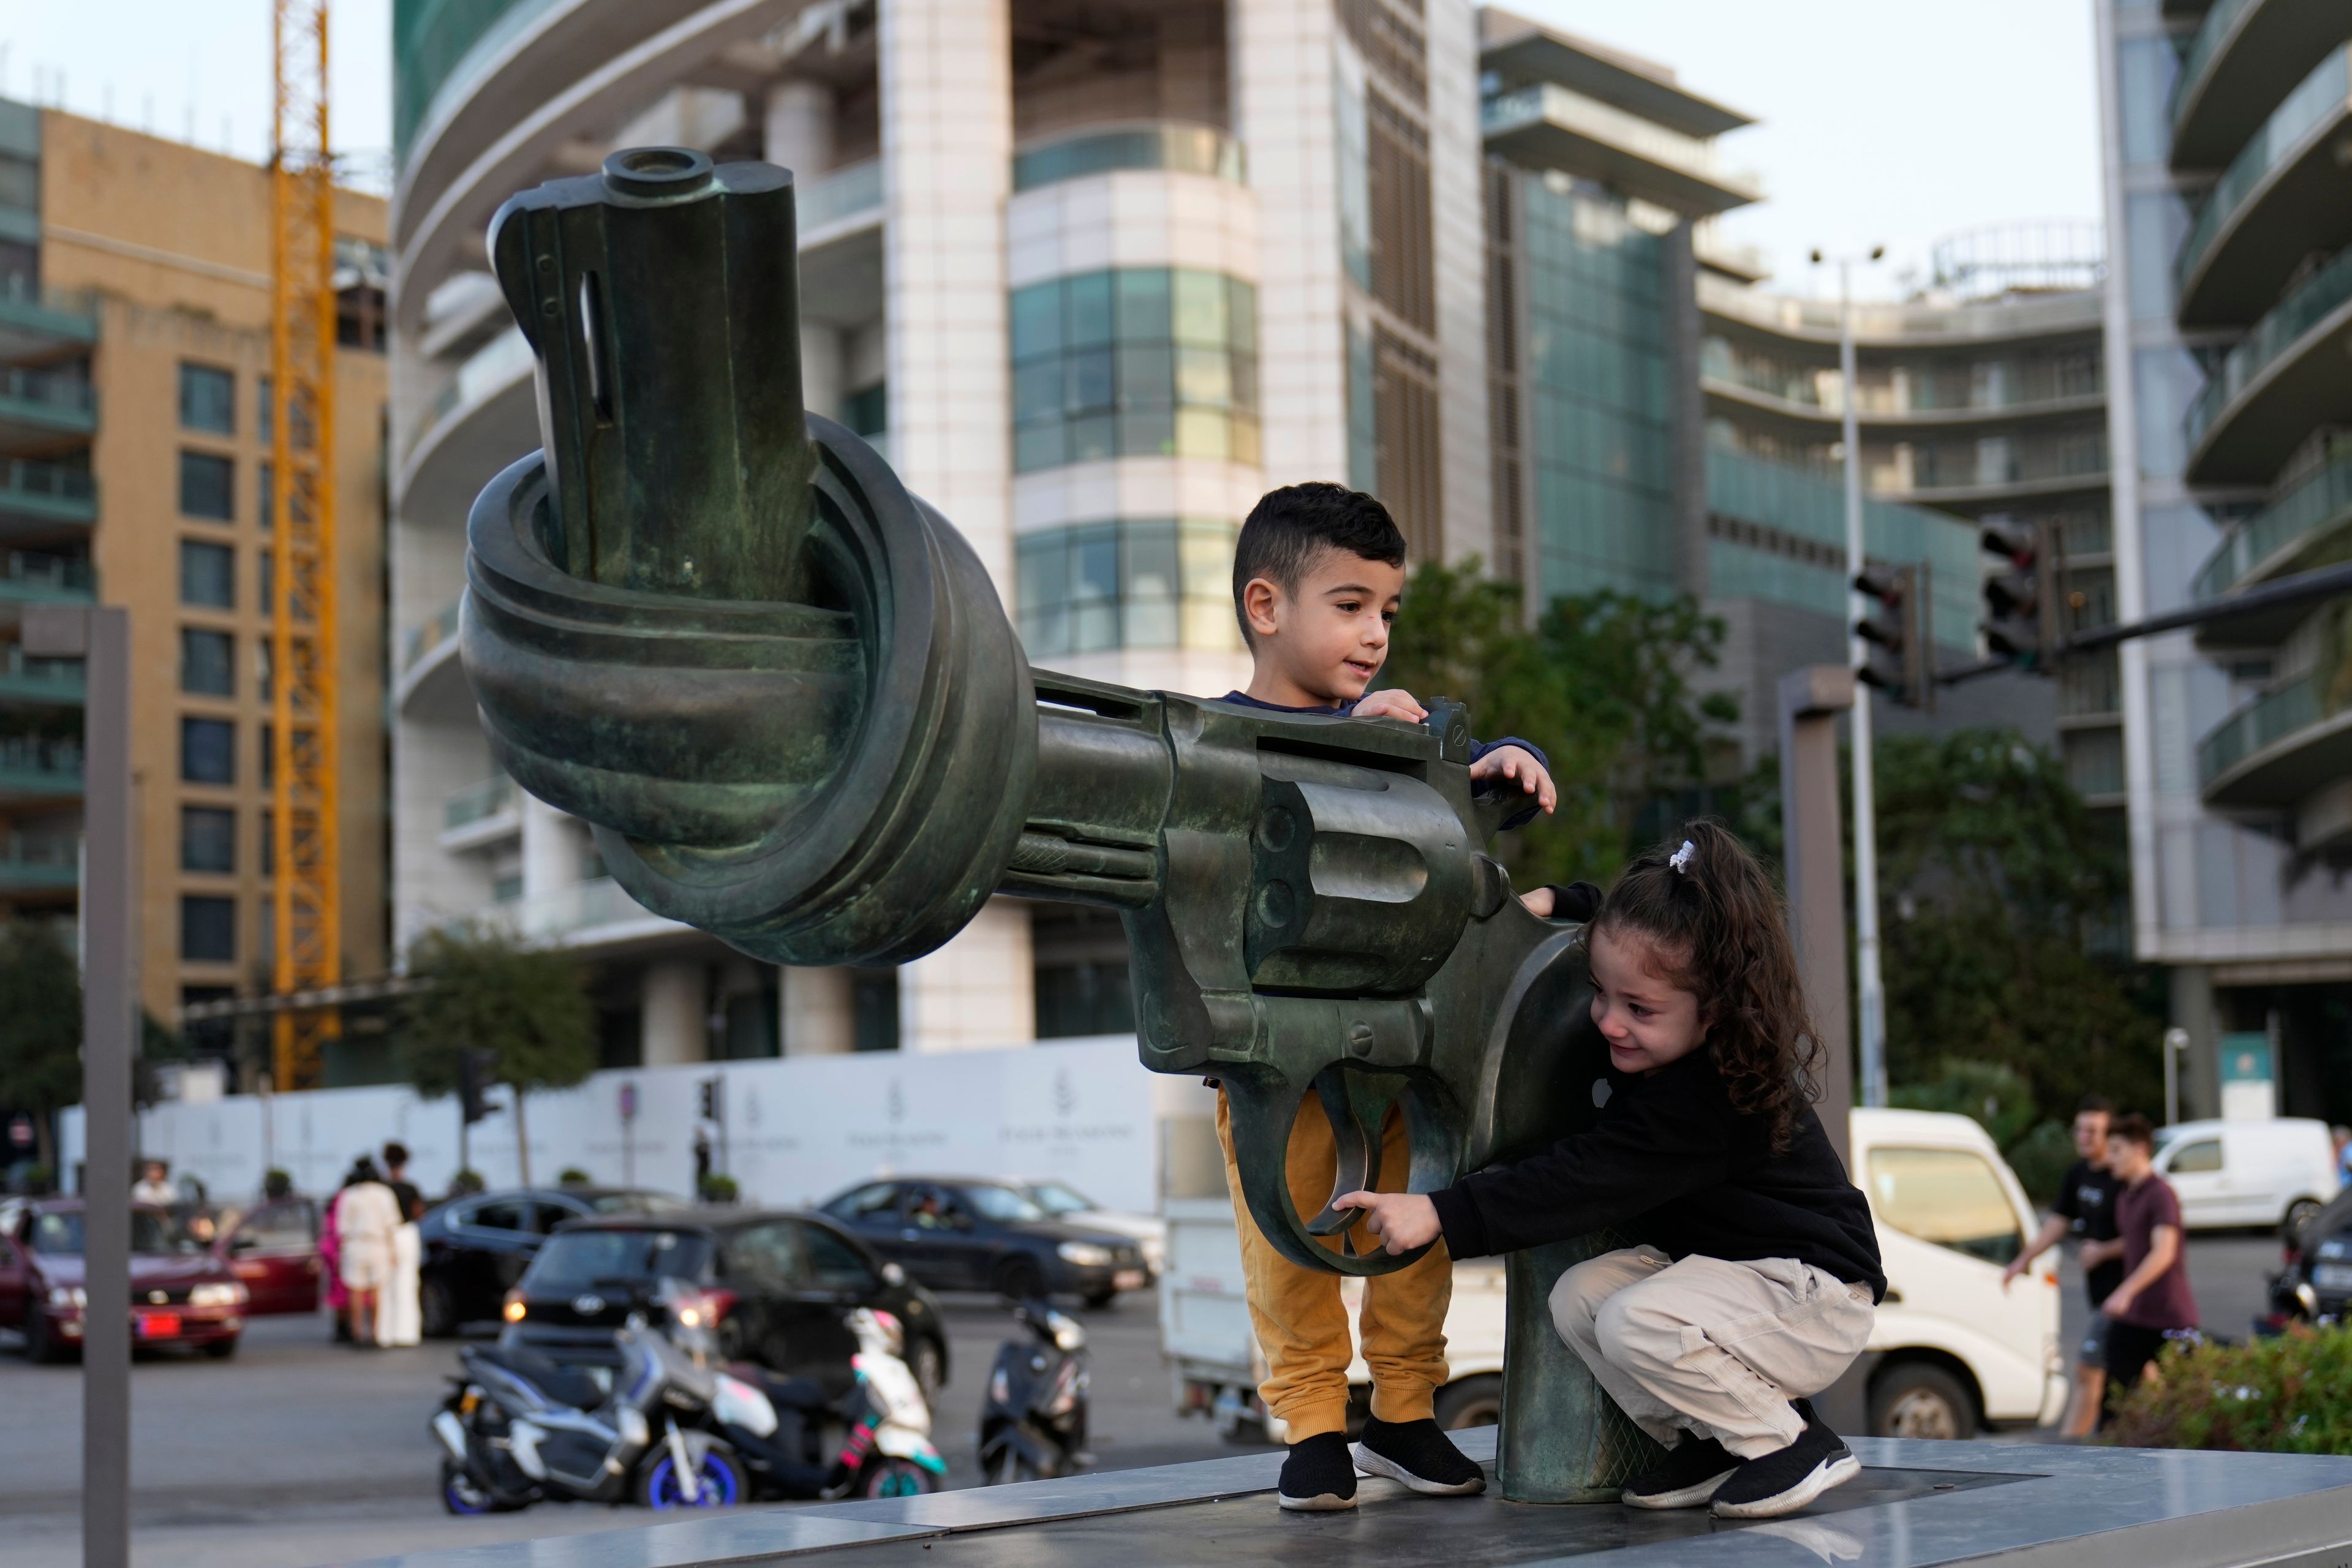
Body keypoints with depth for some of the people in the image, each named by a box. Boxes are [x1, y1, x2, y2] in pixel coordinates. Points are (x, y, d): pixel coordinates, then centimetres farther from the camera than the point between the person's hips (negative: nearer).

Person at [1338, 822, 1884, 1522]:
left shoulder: (1710, 1102, -30)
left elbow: (1588, 1182, -35)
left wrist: (1441, 1214, -38)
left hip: (1812, 1293, -9)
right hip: (1713, 1265, 10)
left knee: (1639, 1325, -32)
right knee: (1578, 1299, -14)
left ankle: (1794, 1444, -12)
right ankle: (1703, 1443, 0)